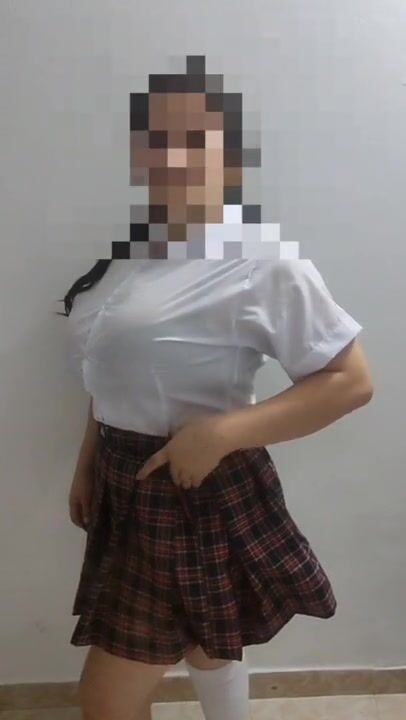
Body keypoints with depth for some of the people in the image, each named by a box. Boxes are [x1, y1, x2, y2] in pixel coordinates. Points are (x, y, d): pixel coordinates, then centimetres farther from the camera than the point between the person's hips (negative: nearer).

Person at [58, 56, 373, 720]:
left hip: (203, 500, -7)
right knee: (205, 649, 26)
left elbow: (351, 381, -17)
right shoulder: (125, 258, 4)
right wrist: (87, 463, 14)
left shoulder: (260, 265, -18)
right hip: (128, 489, 7)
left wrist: (223, 433, -24)